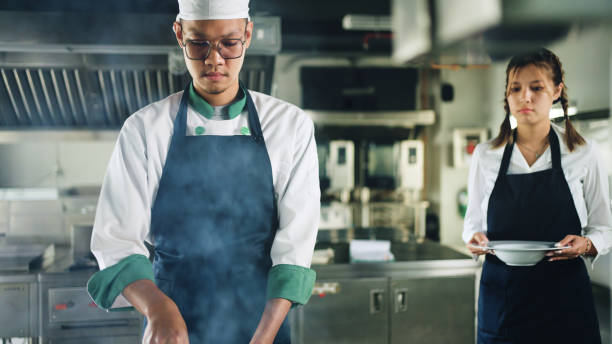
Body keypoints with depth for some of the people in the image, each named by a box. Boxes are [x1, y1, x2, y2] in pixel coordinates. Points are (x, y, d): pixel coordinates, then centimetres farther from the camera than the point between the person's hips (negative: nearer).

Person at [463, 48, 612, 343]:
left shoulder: (583, 153, 0)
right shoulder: (485, 155, 3)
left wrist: (586, 244, -16)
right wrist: (475, 238, -11)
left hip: (564, 300, -1)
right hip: (501, 299, 1)